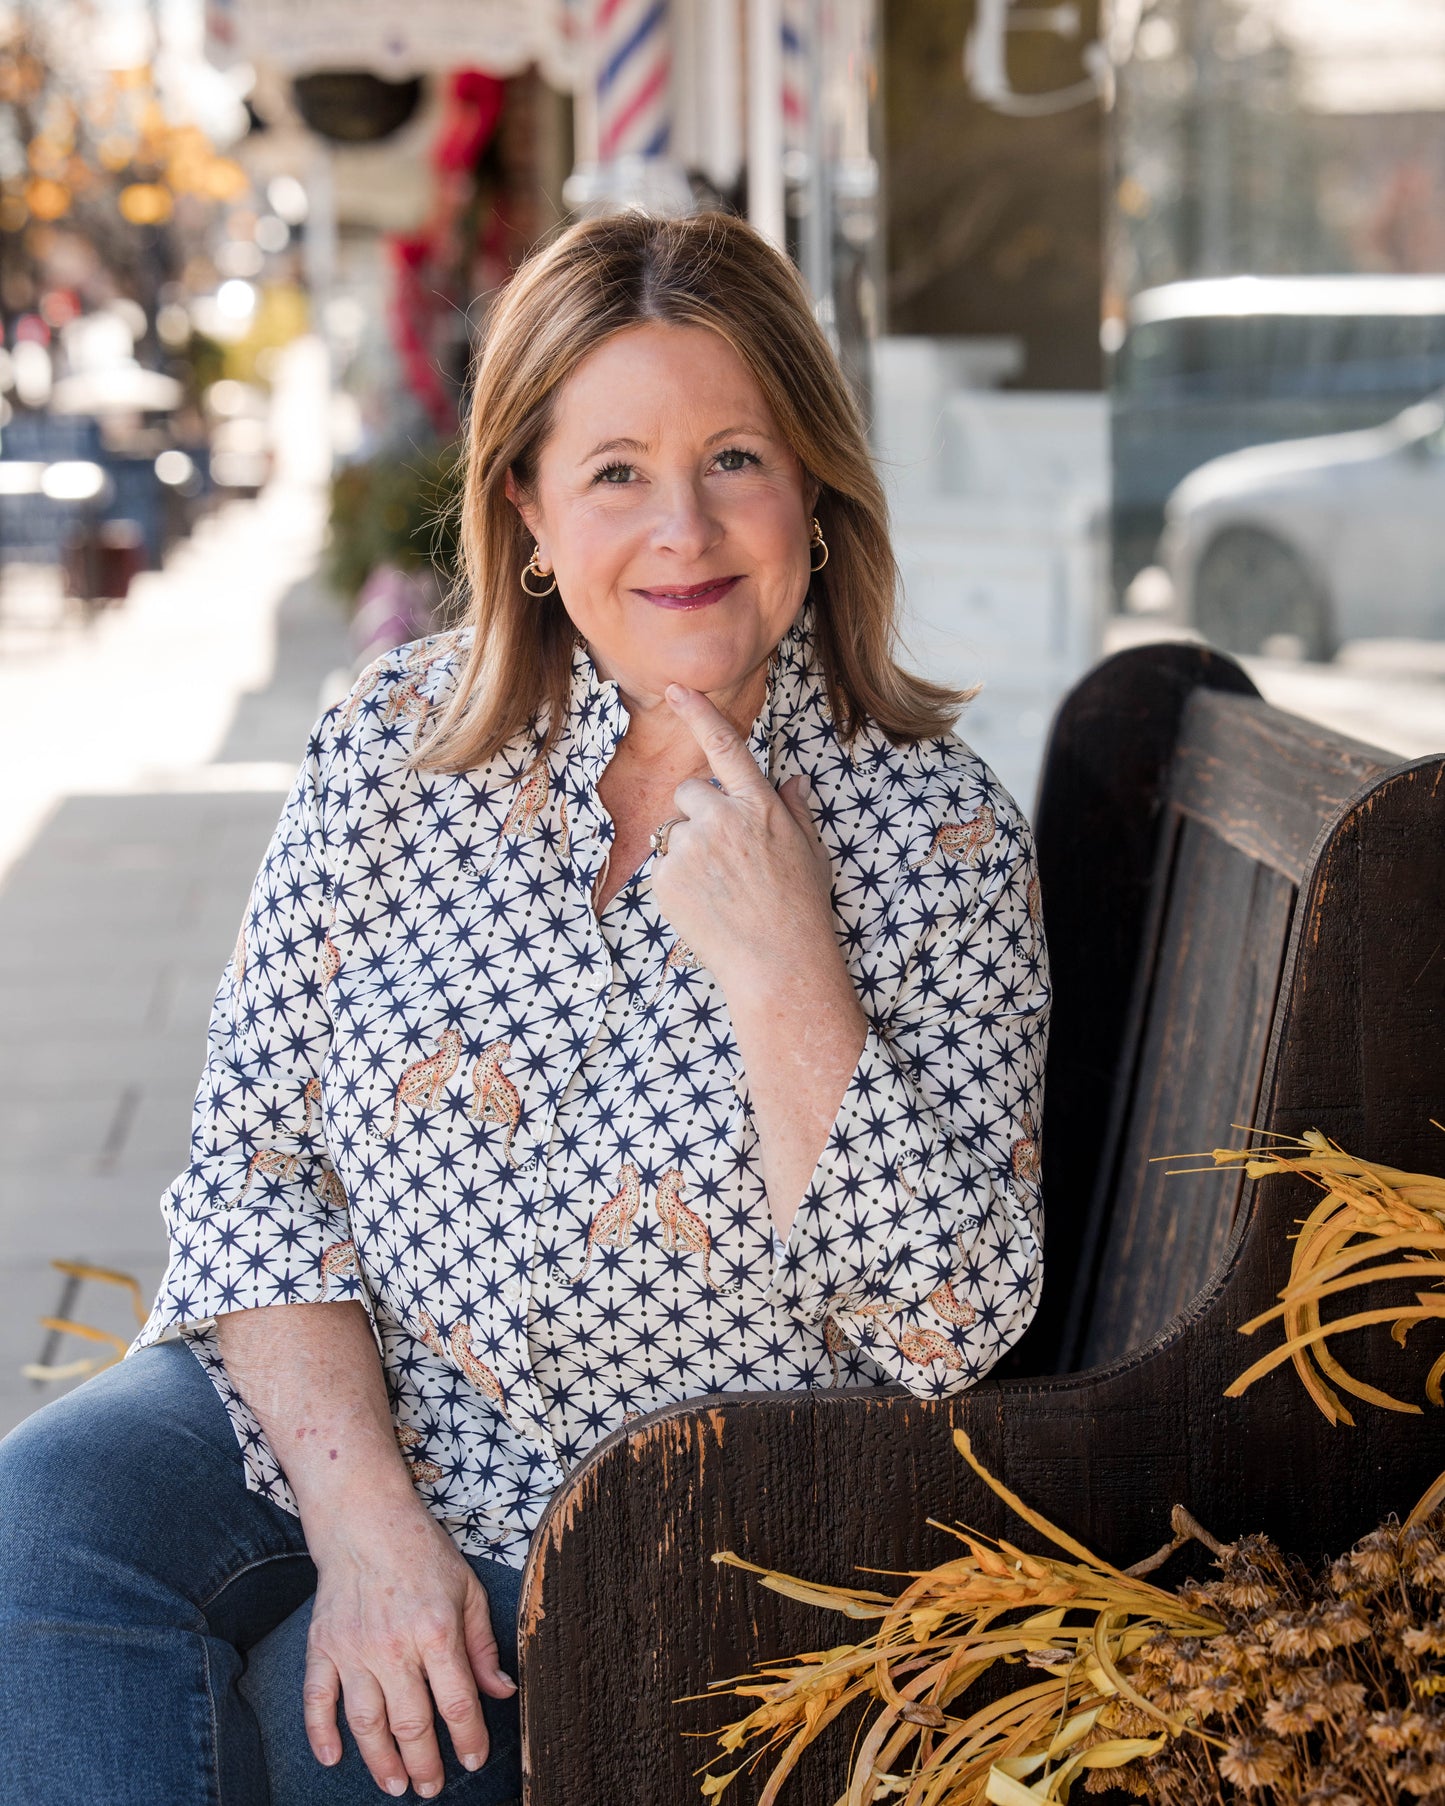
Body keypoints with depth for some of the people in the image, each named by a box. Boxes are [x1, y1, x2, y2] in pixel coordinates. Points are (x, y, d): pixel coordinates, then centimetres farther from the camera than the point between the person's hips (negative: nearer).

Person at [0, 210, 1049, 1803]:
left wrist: (784, 972, -23)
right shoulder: (401, 738, -2)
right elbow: (252, 1158, -2)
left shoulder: (938, 837, -9)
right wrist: (363, 1511, -15)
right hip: (327, 1414, 3)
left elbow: (950, 1335, -13)